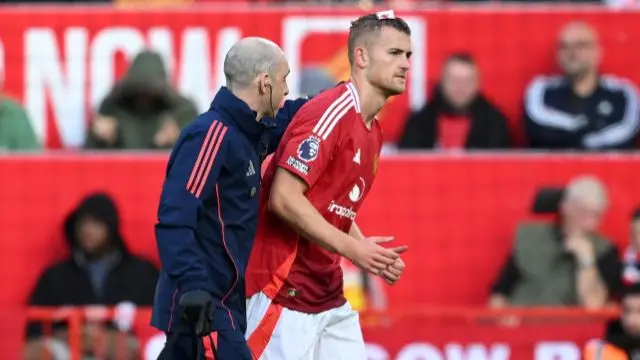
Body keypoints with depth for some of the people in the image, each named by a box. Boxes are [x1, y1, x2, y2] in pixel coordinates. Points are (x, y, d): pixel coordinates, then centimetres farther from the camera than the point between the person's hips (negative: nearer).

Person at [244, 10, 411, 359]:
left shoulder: (372, 130, 14)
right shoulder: (331, 113, -15)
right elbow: (284, 199, -22)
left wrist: (374, 256, 6)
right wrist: (351, 247, -23)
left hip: (328, 292, 10)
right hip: (284, 291, -10)